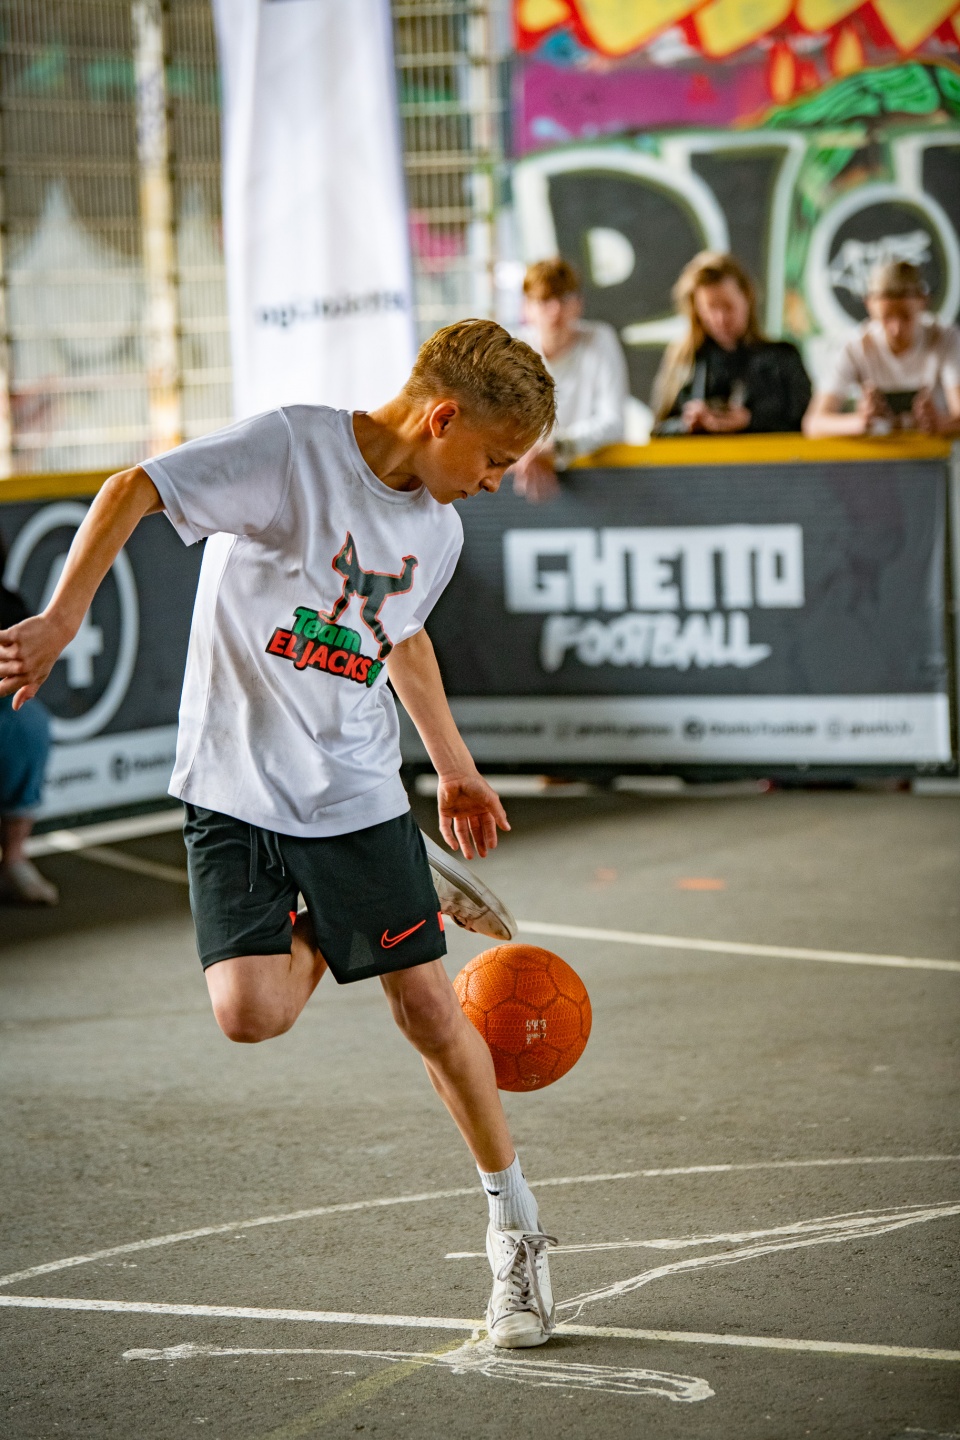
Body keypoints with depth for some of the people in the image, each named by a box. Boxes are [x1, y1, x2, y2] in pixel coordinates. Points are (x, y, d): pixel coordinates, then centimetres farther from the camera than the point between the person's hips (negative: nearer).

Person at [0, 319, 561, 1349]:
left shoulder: (436, 531, 4)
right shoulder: (292, 448, -16)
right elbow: (131, 491, -19)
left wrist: (454, 764, 32)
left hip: (356, 792, 4)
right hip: (235, 787, -4)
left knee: (428, 1009, 0)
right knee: (250, 1013, -17)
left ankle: (513, 1227, 17)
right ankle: (314, 938, 20)